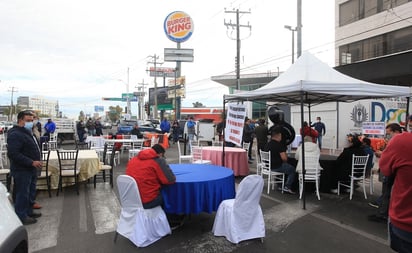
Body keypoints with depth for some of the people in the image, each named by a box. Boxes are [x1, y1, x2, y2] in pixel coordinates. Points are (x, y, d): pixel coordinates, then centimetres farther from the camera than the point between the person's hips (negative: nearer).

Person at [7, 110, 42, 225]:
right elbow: (13, 153, -26)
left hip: (31, 169, 10)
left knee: (31, 192, 18)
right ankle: (21, 216, 10)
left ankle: (29, 211, 31)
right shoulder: (15, 134, -18)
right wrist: (32, 162, -26)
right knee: (22, 193, -1)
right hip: (22, 170, -10)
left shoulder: (27, 132, 14)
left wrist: (38, 160, 12)